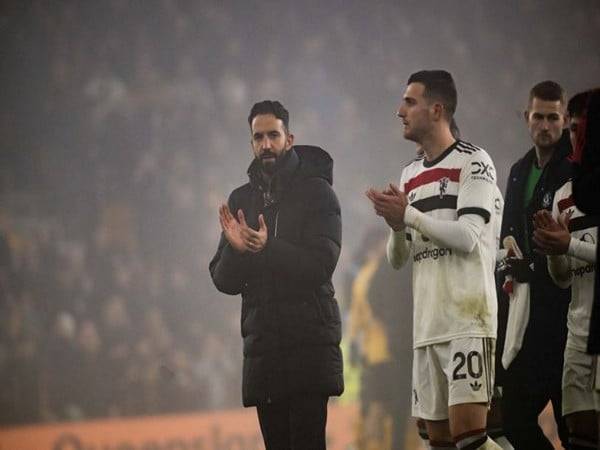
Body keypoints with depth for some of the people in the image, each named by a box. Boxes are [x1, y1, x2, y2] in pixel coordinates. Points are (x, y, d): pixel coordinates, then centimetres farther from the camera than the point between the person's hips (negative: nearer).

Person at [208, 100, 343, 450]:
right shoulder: (241, 200, 15)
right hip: (262, 342, 5)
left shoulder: (316, 192, 0)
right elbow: (224, 280, 11)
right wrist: (235, 250, -11)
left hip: (309, 341, -5)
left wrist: (268, 248, -24)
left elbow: (321, 266, -11)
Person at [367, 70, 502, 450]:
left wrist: (408, 214, -11)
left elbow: (467, 237, -14)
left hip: (467, 319, -7)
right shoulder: (411, 174, 19)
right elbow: (398, 260, 18)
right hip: (426, 325, 7)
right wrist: (397, 227, -2)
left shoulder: (473, 162, -3)